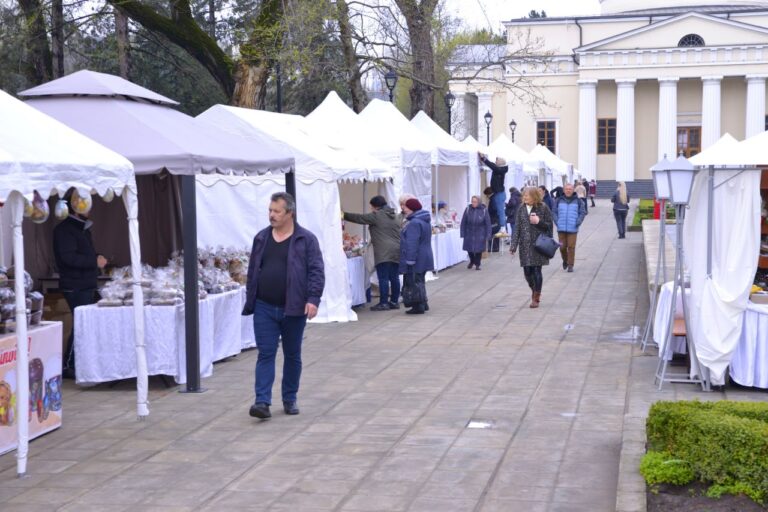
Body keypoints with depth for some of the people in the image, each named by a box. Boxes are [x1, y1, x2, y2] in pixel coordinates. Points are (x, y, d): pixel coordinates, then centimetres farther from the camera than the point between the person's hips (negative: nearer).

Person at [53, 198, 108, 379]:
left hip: (86, 284, 10)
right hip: (75, 287, -10)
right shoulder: (64, 229, -13)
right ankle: (67, 367, -3)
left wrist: (97, 258, 8)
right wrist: (95, 261, -19)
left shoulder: (82, 229, 18)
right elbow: (68, 257, -23)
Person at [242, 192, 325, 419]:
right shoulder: (261, 238, 9)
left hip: (293, 309, -2)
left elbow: (316, 271, -7)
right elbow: (253, 271, 15)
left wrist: (313, 299, -18)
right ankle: (263, 401, -7)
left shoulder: (306, 239, -3)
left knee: (293, 355, 10)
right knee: (265, 354, -4)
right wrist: (250, 302, 13)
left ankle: (290, 399, 23)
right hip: (264, 308, 2)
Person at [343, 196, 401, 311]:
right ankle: (394, 301, 14)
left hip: (383, 253, -7)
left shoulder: (376, 216, -4)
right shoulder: (396, 216, 18)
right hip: (397, 251, 7)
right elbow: (400, 233, 20)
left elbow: (358, 218, 0)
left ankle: (383, 303, -6)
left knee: (383, 278, -6)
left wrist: (343, 215, 10)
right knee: (394, 277, 10)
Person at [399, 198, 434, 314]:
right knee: (419, 282, 18)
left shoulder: (414, 223, -20)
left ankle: (418, 307, -4)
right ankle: (423, 304, 25)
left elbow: (412, 244, -25)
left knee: (413, 282, -5)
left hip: (416, 260, -10)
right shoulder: (424, 221, 14)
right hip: (424, 258, 10)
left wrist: (410, 260, -25)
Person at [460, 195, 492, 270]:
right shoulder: (468, 209, -8)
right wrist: (463, 233, -7)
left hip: (480, 235, -2)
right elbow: (463, 223, -4)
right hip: (469, 233, 2)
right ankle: (472, 261, 37)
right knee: (469, 249, 9)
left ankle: (477, 264, 21)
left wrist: (487, 236, -12)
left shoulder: (484, 210, -11)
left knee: (479, 249, 2)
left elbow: (488, 224, -9)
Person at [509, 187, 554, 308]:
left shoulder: (543, 208, -3)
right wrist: (513, 246, -1)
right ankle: (535, 292, 30)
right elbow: (517, 228, 5)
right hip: (525, 245, 3)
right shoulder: (521, 209, 6)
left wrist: (539, 222, -18)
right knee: (527, 271, 4)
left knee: (536, 271, -4)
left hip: (538, 244, -3)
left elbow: (549, 225, 1)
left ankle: (536, 297, 8)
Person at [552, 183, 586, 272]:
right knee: (562, 247, 4)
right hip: (561, 228, 1)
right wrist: (557, 222, -3)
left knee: (571, 247, -5)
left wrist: (578, 222, -6)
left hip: (573, 229, -1)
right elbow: (554, 212, 9)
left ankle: (570, 265, 3)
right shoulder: (559, 201, 6)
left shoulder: (578, 201, 3)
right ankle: (565, 261, 31)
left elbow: (583, 212, 6)